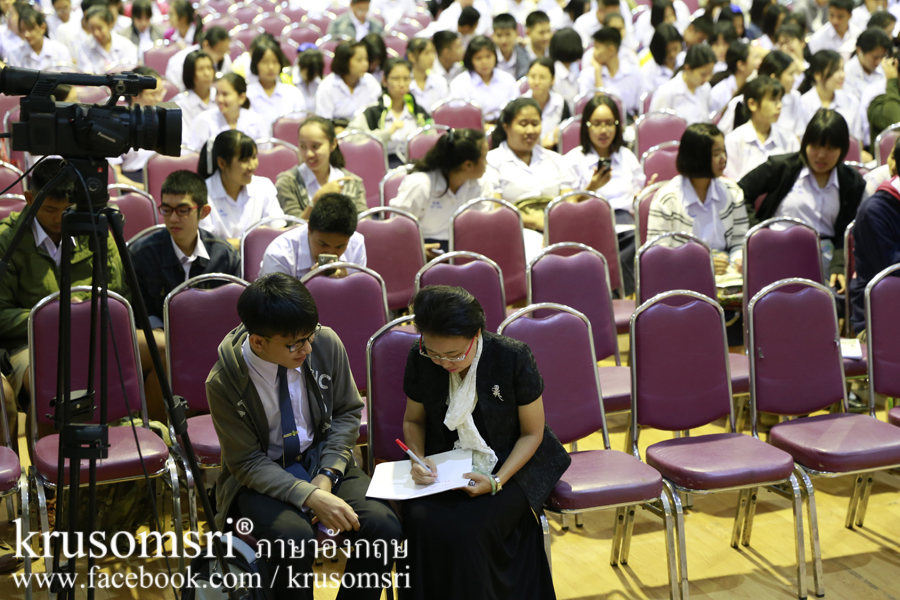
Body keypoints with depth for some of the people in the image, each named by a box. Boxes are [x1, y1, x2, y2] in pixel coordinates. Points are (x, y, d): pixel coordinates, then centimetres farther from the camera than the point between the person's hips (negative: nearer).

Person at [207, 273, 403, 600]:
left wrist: (327, 476, -13)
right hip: (260, 475, -3)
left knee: (383, 527, -23)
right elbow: (248, 463, -14)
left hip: (321, 459, 3)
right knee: (294, 539, -34)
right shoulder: (223, 383, -20)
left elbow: (347, 412, 1)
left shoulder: (326, 344, -13)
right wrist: (310, 497, -27)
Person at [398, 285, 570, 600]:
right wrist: (418, 457, -11)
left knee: (467, 531, -30)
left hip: (509, 464, -3)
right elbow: (413, 420, 11)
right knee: (420, 521, -28)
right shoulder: (420, 361, -7)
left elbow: (532, 432, -6)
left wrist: (496, 482, -19)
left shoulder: (514, 358, -16)